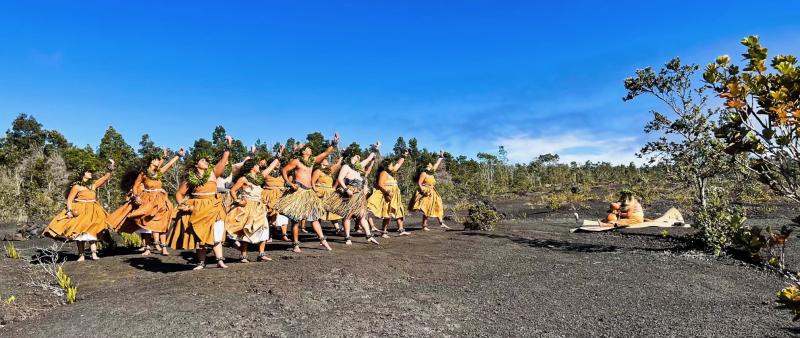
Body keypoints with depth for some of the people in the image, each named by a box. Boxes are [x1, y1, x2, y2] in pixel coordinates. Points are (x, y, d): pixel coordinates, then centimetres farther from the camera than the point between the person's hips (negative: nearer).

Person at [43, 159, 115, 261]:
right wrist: (69, 210, -16)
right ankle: (81, 255, -1)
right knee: (79, 232, -3)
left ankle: (94, 254, 0)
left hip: (93, 212, 4)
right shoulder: (77, 186, -1)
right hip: (79, 211, -4)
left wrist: (110, 168, -3)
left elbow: (106, 177, 10)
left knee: (92, 231, 1)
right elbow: (69, 199, -4)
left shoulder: (94, 184, 11)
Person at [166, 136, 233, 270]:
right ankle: (201, 262, 17)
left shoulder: (212, 173, 0)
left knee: (215, 234, -8)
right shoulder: (190, 178, 0)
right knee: (198, 236, 7)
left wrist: (228, 146, -18)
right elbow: (179, 193, 7)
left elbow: (223, 160, -11)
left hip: (213, 209, -1)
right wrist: (182, 204, -9)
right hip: (196, 210, 1)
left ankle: (220, 260, -6)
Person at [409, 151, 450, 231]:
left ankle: (441, 223, 12)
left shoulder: (431, 173, 11)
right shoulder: (423, 173, -10)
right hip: (426, 194, -9)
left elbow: (437, 164, 23)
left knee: (438, 207, 8)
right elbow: (419, 183, -15)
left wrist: (441, 157, 29)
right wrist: (423, 191, -24)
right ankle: (424, 226, -4)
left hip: (432, 193, 9)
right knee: (426, 210, -8)